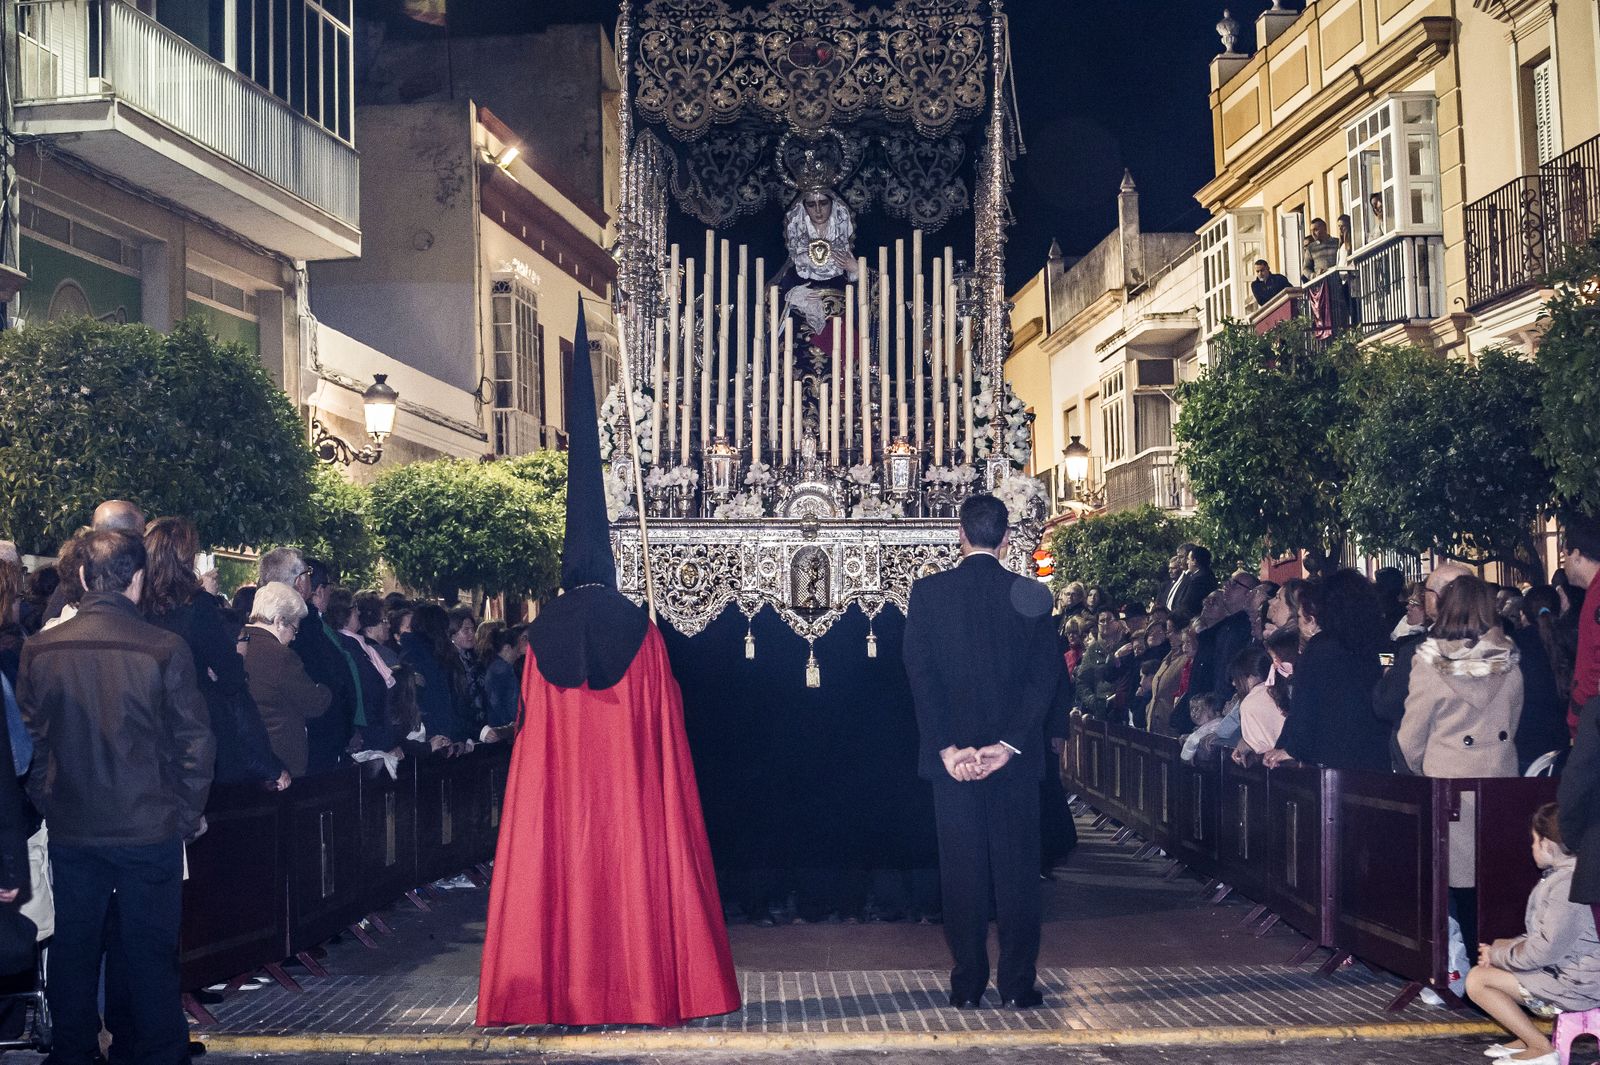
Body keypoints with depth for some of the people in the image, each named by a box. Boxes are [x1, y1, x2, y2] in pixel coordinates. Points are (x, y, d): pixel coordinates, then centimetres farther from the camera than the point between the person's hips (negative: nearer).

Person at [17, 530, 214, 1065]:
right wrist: (189, 813, 4)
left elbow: (28, 739, 4)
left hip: (71, 828, 3)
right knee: (148, 947, 8)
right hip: (150, 826, -3)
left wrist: (48, 803, 16)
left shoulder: (40, 650, -5)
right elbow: (194, 740, -9)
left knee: (73, 946, 15)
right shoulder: (165, 650, -15)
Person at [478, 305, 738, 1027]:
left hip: (557, 782, 1)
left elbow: (530, 727, 3)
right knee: (636, 866, 5)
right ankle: (644, 981, 8)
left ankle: (559, 988, 9)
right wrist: (660, 776, 9)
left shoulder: (542, 634, 0)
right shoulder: (640, 630, -3)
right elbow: (663, 720, 0)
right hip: (631, 782, -1)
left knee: (558, 867, 7)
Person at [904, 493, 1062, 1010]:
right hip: (1015, 754, 0)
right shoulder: (1031, 595, -2)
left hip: (952, 755, 0)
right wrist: (1009, 745, -10)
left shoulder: (928, 592, -3)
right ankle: (1018, 985, 9)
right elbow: (1044, 676, -6)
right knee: (1017, 870, 7)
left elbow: (921, 674, -7)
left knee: (961, 871, 7)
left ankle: (968, 983, 12)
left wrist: (947, 748, -8)